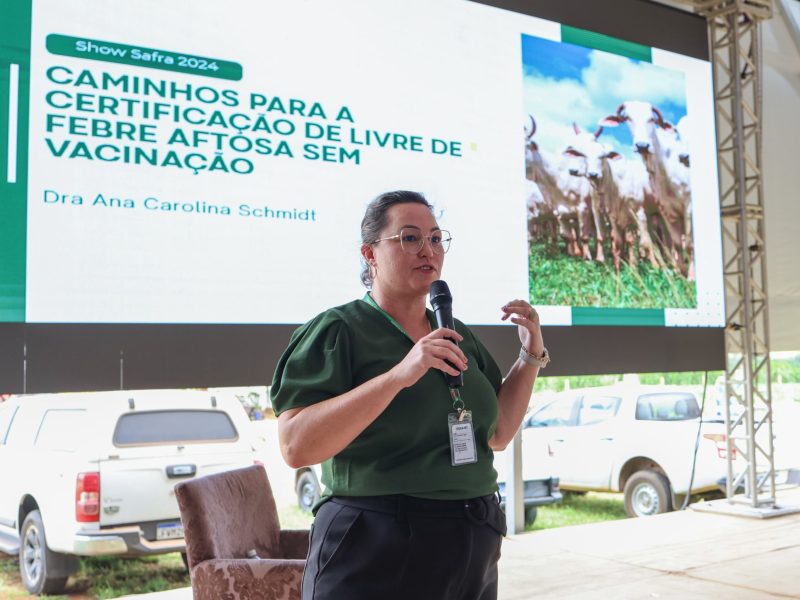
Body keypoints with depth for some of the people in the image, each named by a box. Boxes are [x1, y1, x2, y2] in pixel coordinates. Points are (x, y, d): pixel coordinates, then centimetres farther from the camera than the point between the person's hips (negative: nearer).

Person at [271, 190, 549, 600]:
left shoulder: (458, 336, 10)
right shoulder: (338, 330, -10)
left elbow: (497, 434, 16)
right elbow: (296, 446, -21)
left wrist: (531, 356, 5)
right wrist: (397, 376, -28)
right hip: (376, 557, -6)